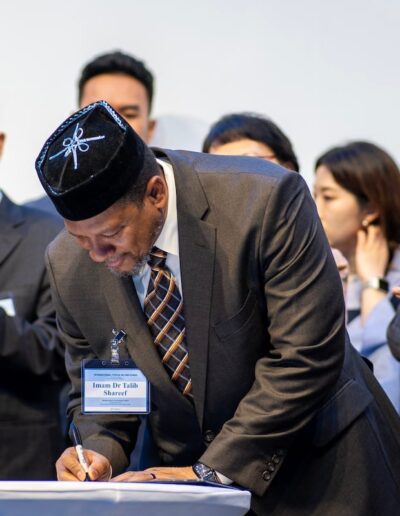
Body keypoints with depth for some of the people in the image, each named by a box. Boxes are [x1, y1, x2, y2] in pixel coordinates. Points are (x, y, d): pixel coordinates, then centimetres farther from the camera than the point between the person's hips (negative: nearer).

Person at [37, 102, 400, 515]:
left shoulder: (265, 200, -22)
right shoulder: (68, 264, -8)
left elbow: (306, 356, -22)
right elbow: (94, 390, 6)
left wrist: (213, 469, -22)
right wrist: (101, 451, -15)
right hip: (186, 477, 5)